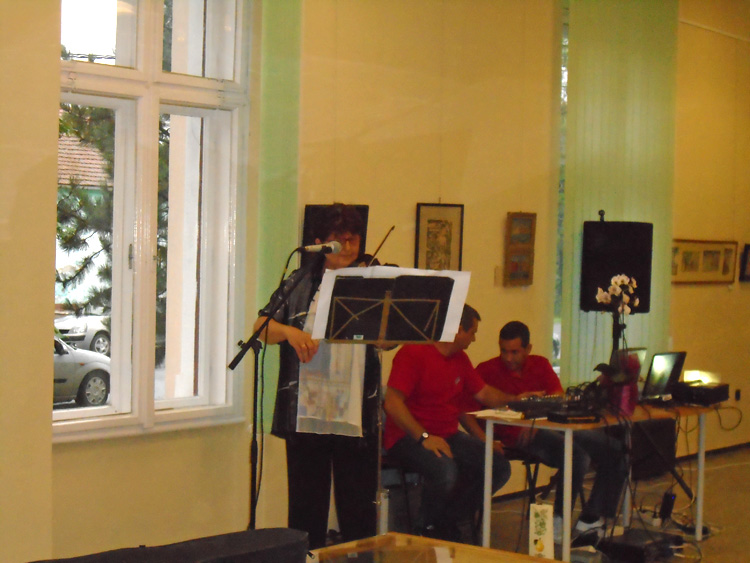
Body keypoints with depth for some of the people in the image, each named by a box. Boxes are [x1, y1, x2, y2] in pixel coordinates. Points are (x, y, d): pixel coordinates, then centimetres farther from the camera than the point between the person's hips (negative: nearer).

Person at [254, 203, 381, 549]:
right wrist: (289, 332, -17)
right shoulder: (299, 284, 9)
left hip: (356, 417, 0)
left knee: (358, 508, 4)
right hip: (305, 414, 0)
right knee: (306, 507, 8)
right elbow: (261, 327, 3)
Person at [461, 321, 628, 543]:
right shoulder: (487, 370, 1)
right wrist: (484, 440, -23)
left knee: (616, 449, -5)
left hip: (554, 426, 7)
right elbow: (465, 411, -7)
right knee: (577, 454, -32)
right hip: (517, 434, -7)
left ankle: (591, 518, 5)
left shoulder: (541, 365, 16)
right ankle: (559, 521, -13)